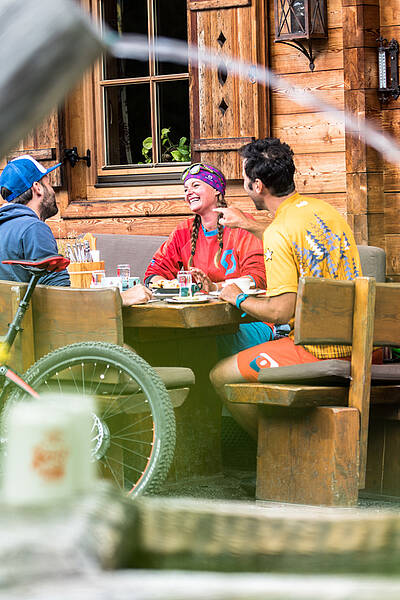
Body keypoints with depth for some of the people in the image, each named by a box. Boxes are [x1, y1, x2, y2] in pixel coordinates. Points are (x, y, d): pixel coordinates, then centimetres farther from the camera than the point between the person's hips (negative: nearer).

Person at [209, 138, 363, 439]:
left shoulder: (279, 233, -18)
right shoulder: (324, 209, 8)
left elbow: (280, 312, -19)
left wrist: (238, 298, -1)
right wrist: (248, 224, 36)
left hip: (318, 352, -9)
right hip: (355, 345, 9)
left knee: (222, 376, 2)